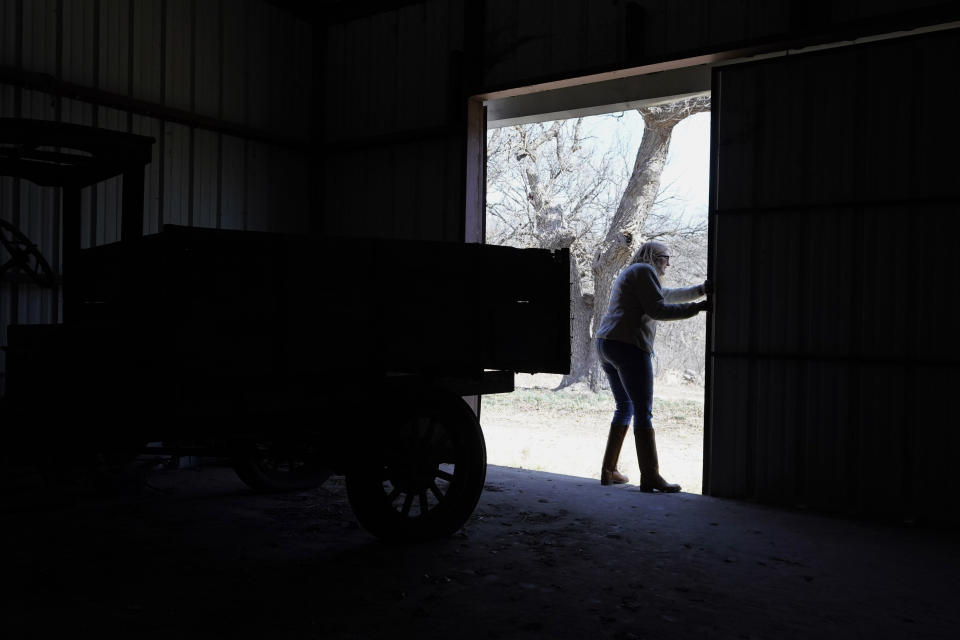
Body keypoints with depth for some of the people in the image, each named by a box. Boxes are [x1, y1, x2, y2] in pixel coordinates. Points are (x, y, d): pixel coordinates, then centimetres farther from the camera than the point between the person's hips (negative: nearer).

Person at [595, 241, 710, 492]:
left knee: (625, 407, 16)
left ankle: (608, 471, 15)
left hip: (605, 344, 10)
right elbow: (657, 309, -13)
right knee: (643, 412, -8)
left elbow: (668, 296, 32)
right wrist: (697, 307, -9)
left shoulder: (630, 274, 28)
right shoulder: (644, 271, -3)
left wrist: (703, 289, 27)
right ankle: (650, 476, -9)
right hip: (629, 346, -10)